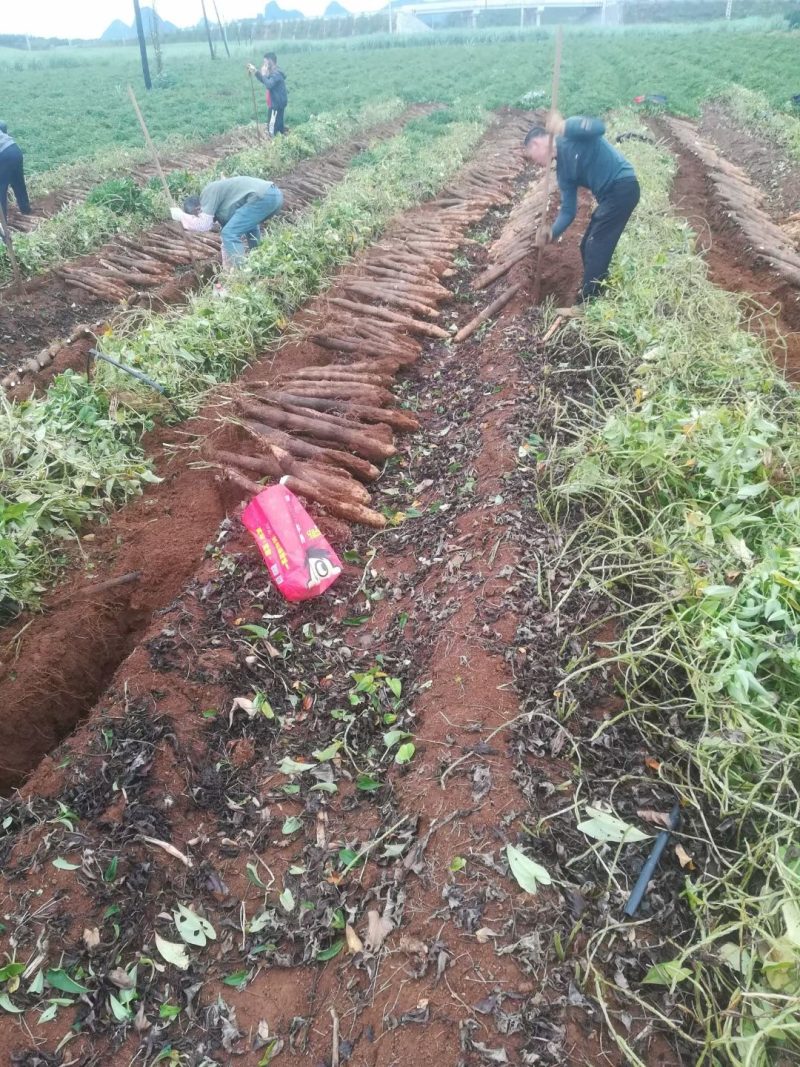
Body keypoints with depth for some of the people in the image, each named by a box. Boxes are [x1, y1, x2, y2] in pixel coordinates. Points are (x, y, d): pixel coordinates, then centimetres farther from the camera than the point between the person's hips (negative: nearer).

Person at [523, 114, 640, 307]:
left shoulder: (572, 133, -7)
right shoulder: (563, 170, 12)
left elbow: (599, 127, -29)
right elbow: (568, 210, 8)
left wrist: (564, 127, -40)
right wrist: (552, 232, -10)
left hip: (623, 187, -9)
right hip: (610, 194, 9)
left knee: (596, 247, -9)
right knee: (589, 247, 14)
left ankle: (586, 304, -4)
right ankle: (597, 295, 25)